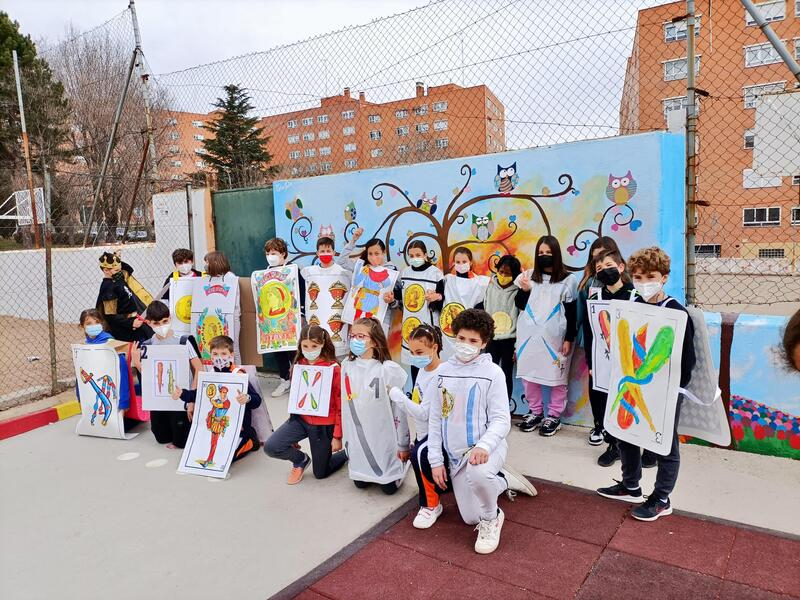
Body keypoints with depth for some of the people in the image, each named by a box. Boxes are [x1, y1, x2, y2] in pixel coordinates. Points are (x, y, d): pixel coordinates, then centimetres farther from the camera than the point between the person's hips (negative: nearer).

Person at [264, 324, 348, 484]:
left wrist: (337, 436, -10)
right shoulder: (299, 365, 0)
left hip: (323, 425, -4)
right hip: (301, 419, 5)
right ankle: (301, 460, 15)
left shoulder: (333, 368, -16)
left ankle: (346, 452, 37)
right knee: (271, 447, -15)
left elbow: (340, 404, -12)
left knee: (320, 473, 8)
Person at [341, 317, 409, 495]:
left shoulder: (389, 370, -18)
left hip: (384, 438, -4)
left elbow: (400, 409, -12)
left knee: (389, 487, 8)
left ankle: (403, 460, 36)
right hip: (358, 439, 5)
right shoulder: (347, 367, -3)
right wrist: (347, 437, 11)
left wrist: (403, 445, -7)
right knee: (360, 483, 15)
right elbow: (345, 405, 6)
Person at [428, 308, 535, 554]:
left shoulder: (492, 372, -11)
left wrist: (484, 445, -33)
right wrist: (436, 460, 0)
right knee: (471, 518, 10)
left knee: (477, 473, -39)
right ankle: (503, 480, 37)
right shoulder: (443, 371, 1)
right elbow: (435, 418, 4)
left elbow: (501, 419, -14)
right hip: (454, 453, 5)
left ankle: (492, 518, -6)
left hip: (486, 447, -5)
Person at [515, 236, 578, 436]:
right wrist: (524, 290, -8)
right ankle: (535, 412, 22)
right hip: (529, 335, 3)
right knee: (529, 374, 8)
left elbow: (572, 313, -1)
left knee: (556, 375, 2)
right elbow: (520, 305, 11)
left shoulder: (567, 280, 0)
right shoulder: (529, 276, 7)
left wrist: (569, 339, -6)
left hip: (554, 336, -3)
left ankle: (554, 415, 15)